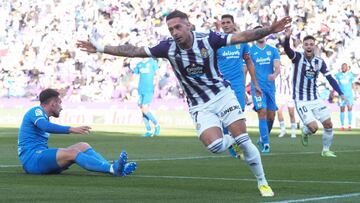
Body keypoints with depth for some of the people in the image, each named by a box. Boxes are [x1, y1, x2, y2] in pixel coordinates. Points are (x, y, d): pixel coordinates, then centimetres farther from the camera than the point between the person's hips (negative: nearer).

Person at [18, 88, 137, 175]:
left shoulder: (43, 116, 25)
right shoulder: (36, 111, -5)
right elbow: (45, 126, -27)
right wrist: (71, 129, -33)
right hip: (31, 158, -10)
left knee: (83, 146, -2)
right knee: (72, 152, -28)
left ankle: (114, 169, -20)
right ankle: (113, 169, -44)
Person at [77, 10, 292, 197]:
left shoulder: (208, 38, -15)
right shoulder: (168, 47, -12)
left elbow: (242, 37, -17)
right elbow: (135, 51, -8)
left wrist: (269, 30, -30)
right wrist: (100, 48, -11)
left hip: (223, 95, -1)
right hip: (200, 106, 1)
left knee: (243, 140, -9)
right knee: (214, 145, -21)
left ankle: (262, 182, 10)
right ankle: (231, 142, 17)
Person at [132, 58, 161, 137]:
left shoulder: (152, 62, 0)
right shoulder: (139, 64, 14)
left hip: (149, 90, -6)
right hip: (140, 90, 6)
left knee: (144, 110, -14)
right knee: (143, 110, 3)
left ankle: (156, 125, 3)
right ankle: (148, 131, 8)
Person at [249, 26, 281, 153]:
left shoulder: (273, 50, 9)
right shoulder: (250, 51, 2)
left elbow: (277, 68, -1)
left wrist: (275, 74, -26)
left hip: (270, 86, 4)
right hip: (257, 87, -4)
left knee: (271, 116, 7)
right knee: (262, 112, -17)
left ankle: (262, 138, 30)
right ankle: (265, 144, -15)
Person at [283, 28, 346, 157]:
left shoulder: (320, 62, 0)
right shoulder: (298, 57, -12)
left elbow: (329, 78, 3)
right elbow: (287, 49, -31)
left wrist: (340, 93, -7)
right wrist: (287, 38, -52)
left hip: (315, 99, 5)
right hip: (301, 101, -5)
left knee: (328, 124, 1)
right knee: (313, 127, -16)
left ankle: (326, 150, 22)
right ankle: (305, 132, 21)